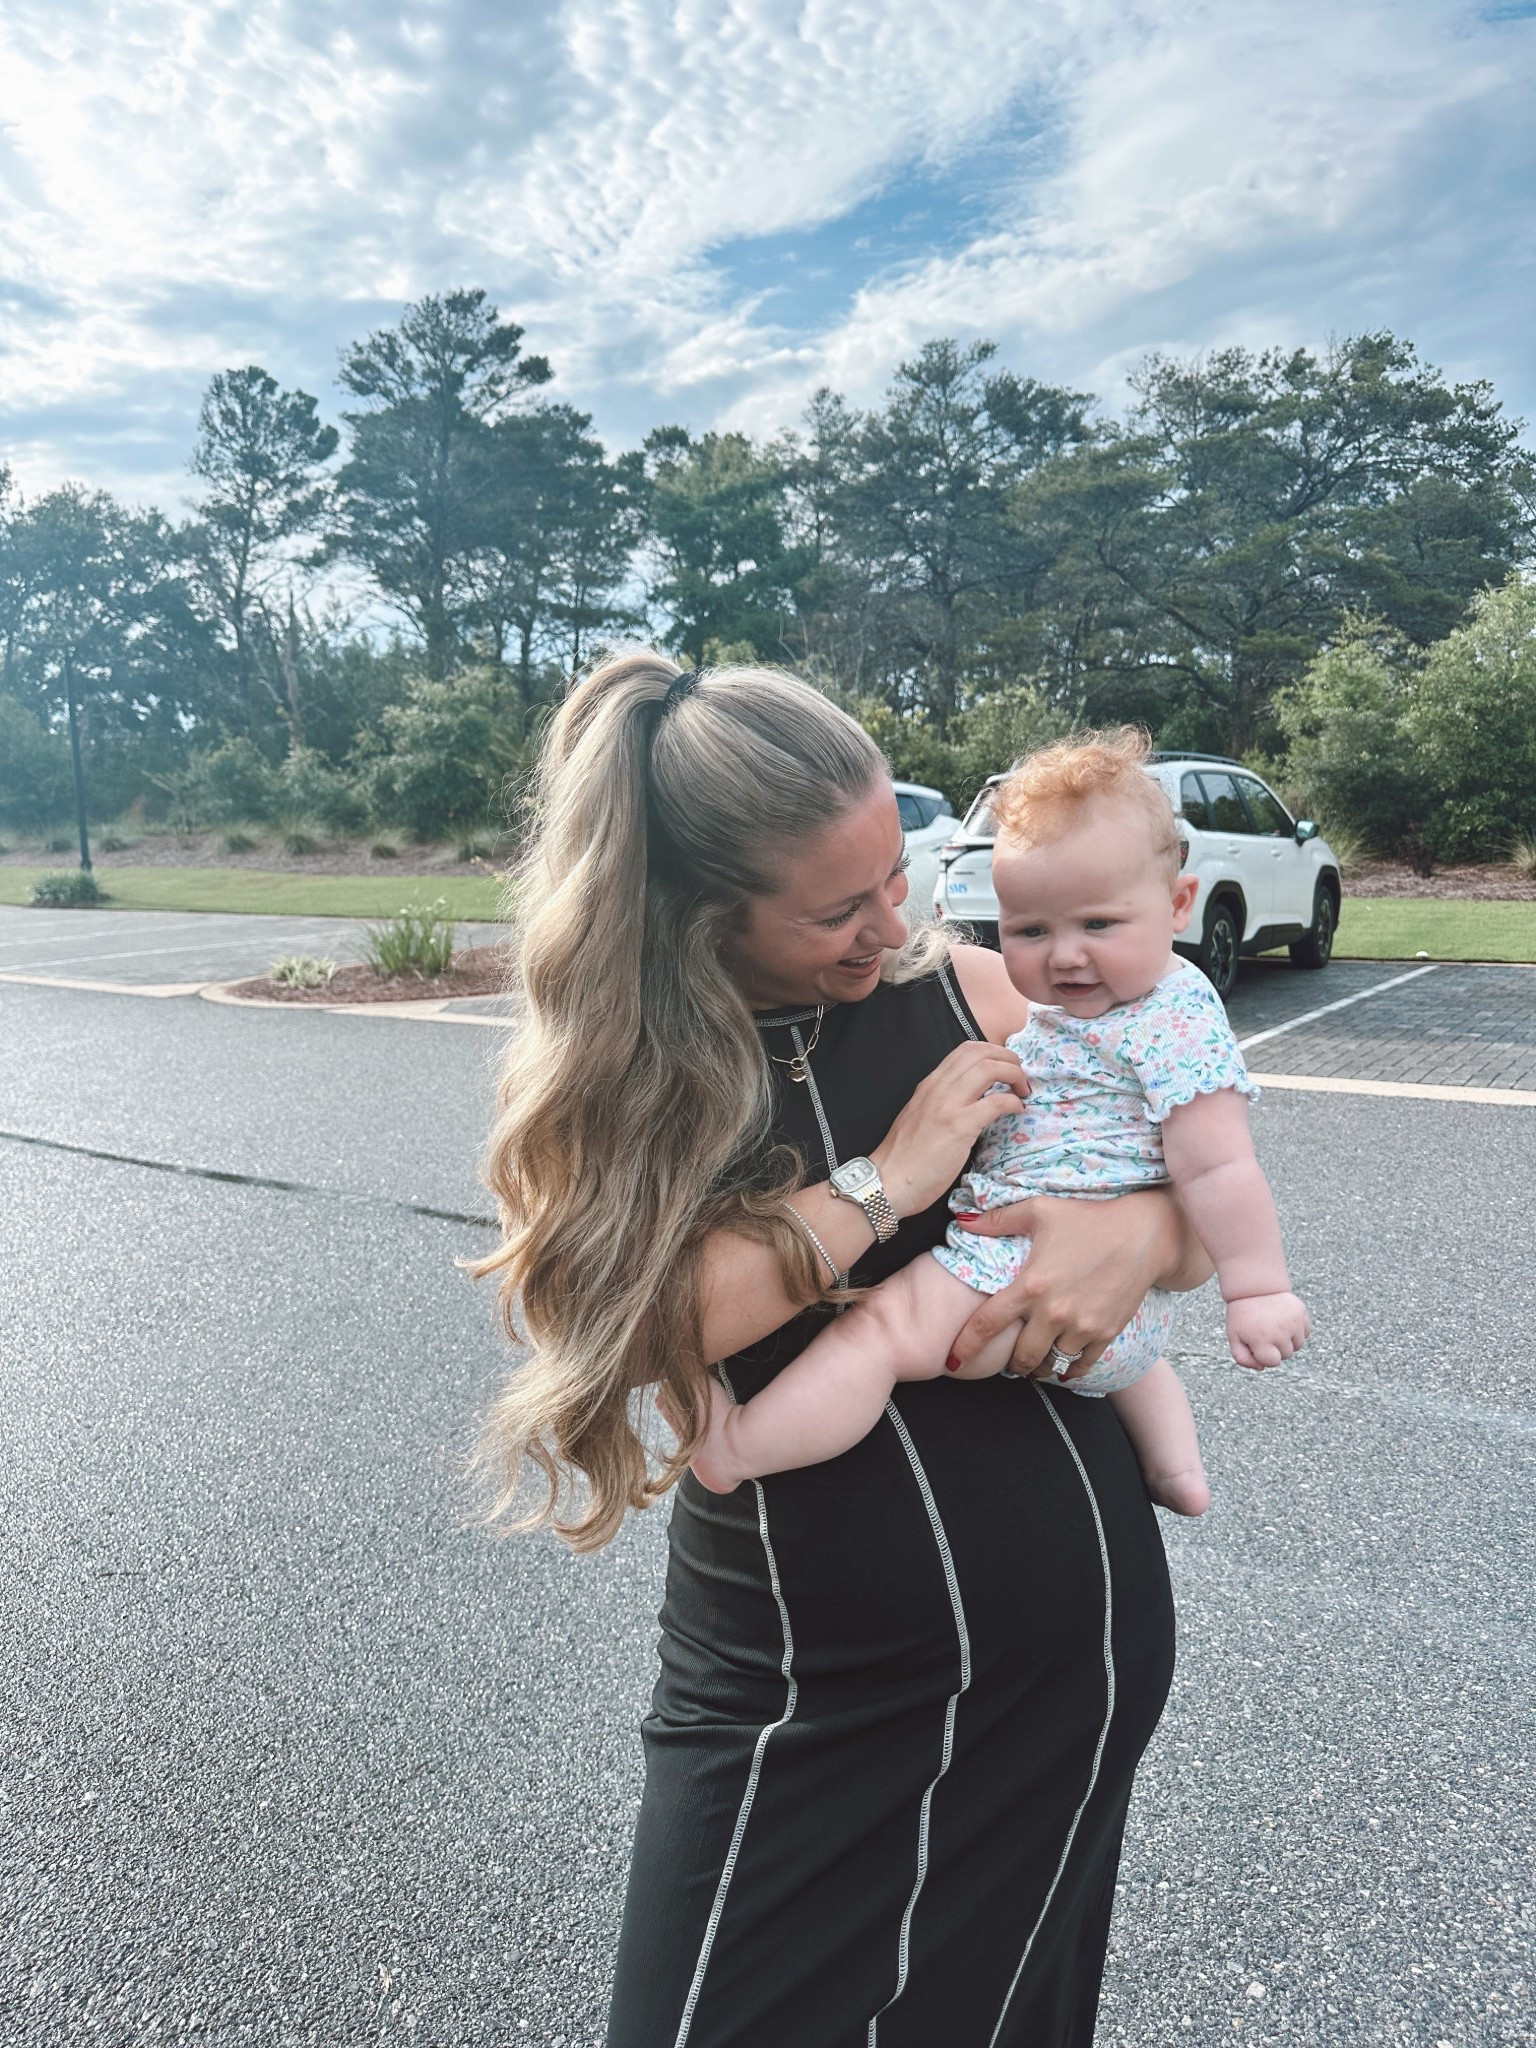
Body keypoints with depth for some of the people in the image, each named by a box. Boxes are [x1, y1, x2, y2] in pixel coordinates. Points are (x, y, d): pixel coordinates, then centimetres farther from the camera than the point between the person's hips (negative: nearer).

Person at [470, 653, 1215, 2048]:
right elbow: (612, 1319, -25)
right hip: (786, 1684, 0)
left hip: (1058, 1638, 1)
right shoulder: (598, 1073, -8)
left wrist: (1138, 1232, -19)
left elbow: (1205, 1211, 4)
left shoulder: (974, 998, -6)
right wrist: (886, 1184, -21)